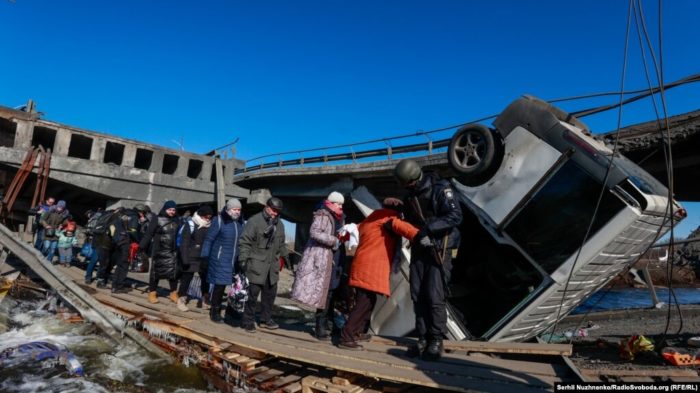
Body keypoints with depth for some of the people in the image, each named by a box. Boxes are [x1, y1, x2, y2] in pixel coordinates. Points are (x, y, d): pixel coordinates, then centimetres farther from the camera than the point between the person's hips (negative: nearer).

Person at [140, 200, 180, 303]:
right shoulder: (157, 220, -4)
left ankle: (173, 293, 17)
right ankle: (152, 292, 18)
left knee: (173, 272, 6)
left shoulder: (177, 221, 8)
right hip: (159, 251, -3)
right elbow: (148, 234, -8)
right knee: (156, 271, 6)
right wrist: (141, 246, -13)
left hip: (172, 251, 3)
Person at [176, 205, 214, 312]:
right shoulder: (190, 224, -10)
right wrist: (185, 259, -18)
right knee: (186, 279, 2)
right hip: (191, 258, -5)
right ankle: (181, 300, 15)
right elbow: (184, 243, -13)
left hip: (204, 258, 5)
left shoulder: (209, 226, 7)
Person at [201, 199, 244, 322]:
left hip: (236, 261, 5)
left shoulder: (240, 221, 8)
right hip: (221, 260, -5)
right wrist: (204, 258, -8)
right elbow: (209, 239, -6)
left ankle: (232, 310, 22)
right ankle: (215, 312, 15)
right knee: (219, 284, -2)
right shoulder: (219, 220, -8)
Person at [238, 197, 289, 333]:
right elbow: (245, 241, -12)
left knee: (270, 293, 12)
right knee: (252, 293, -3)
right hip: (256, 265, -7)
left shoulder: (279, 224, 12)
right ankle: (248, 321, 11)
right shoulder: (254, 221, -10)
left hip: (272, 266, 7)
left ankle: (266, 319, 27)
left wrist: (285, 256, 22)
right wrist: (243, 258, -18)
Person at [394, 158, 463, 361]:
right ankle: (423, 338, 14)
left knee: (434, 297, -9)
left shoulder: (440, 189, -13)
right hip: (419, 249, 7)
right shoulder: (410, 195, 10)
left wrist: (429, 227, -28)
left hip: (439, 250, -7)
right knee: (418, 296, 5)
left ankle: (436, 341, 3)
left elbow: (456, 216, -22)